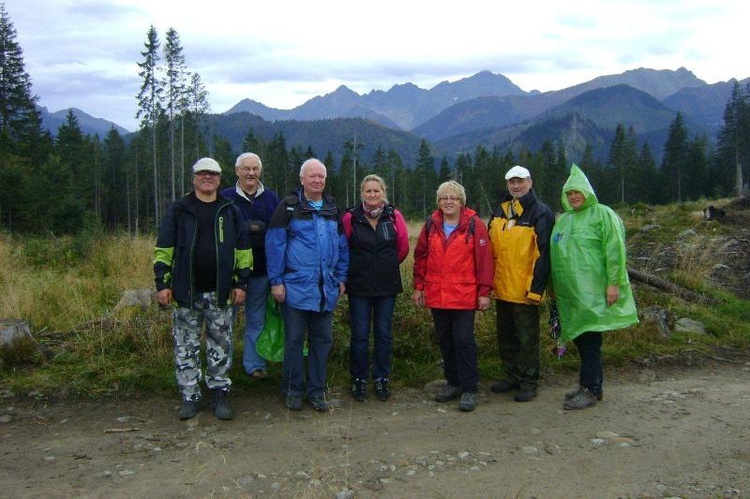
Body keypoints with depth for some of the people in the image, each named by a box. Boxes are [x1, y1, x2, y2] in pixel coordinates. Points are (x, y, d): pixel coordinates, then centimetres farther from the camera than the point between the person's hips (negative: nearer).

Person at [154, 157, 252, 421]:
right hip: (186, 291, 0)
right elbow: (163, 248, 3)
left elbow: (243, 249, 8)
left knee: (221, 345, 8)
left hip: (220, 291, 1)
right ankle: (190, 396, 18)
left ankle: (219, 392, 20)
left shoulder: (230, 211, 7)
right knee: (186, 347, 6)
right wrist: (162, 283, -4)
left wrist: (241, 283, 3)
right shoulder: (178, 210, 3)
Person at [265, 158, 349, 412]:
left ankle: (316, 391, 22)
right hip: (296, 287, -4)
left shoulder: (332, 209, 12)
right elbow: (274, 244, -7)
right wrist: (276, 281, -10)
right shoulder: (288, 206, -3)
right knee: (294, 341, 5)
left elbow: (342, 246, 15)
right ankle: (292, 391, 20)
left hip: (326, 289, 4)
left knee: (322, 341, 10)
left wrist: (341, 277, 10)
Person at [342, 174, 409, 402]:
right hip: (359, 286, -1)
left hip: (387, 285, 1)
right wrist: (357, 268, 8)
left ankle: (382, 379, 22)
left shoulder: (394, 217, -2)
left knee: (384, 333, 8)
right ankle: (359, 380, 19)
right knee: (360, 334, 4)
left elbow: (403, 248, 8)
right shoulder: (350, 217, -6)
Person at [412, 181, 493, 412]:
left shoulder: (474, 225, -5)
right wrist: (418, 287, 9)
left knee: (464, 340, -3)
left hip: (464, 295, -4)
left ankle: (469, 389, 7)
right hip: (436, 295, 4)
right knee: (445, 340, 12)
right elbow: (420, 257, 11)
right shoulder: (431, 225, 7)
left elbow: (484, 260, -6)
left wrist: (484, 292, -7)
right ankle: (453, 383, 26)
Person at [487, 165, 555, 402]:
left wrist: (536, 288, -17)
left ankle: (529, 382, 17)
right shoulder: (500, 211, 10)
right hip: (502, 289, 7)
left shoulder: (540, 213, -9)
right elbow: (491, 248, 15)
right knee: (505, 336, 16)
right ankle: (511, 377, 30)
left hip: (525, 290, -6)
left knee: (527, 338, 4)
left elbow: (543, 254, -13)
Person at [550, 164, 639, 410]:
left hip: (592, 292, -7)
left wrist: (614, 283, -18)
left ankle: (589, 390, 3)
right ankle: (594, 385, 25)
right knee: (579, 338, 12)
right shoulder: (563, 220, 18)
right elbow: (555, 254, 24)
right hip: (569, 292, 7)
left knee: (589, 339, -5)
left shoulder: (602, 215, -4)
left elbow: (615, 249, -12)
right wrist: (554, 287, 22)